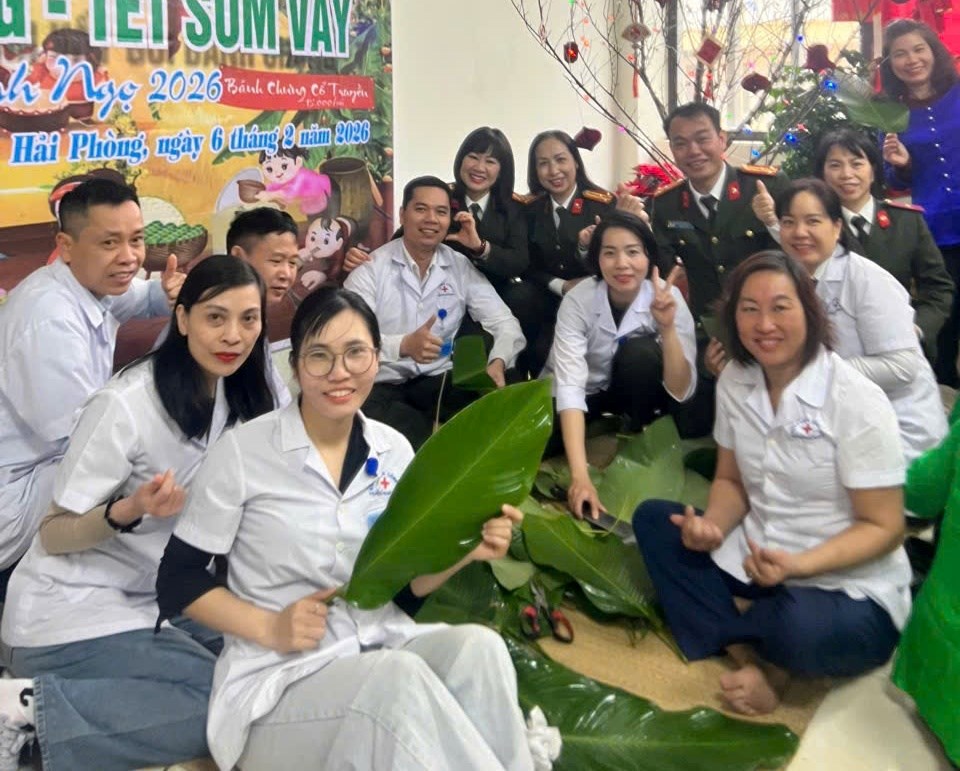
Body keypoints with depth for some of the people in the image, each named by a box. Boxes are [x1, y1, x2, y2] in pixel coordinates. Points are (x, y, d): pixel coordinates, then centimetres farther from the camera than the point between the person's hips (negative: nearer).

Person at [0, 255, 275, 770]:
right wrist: (129, 511, -32)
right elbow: (53, 535, -15)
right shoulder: (126, 405, -21)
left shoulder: (236, 395, 0)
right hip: (72, 610, -8)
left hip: (149, 599, 9)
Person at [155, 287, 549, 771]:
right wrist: (270, 628, -15)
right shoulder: (243, 452, -8)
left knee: (477, 648, -29)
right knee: (401, 680, -35)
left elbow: (403, 588, 11)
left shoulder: (394, 450, 5)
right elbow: (178, 578, -1)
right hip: (281, 677, -4)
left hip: (385, 647, 4)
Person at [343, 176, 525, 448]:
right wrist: (403, 345, -35)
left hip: (439, 380, 4)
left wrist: (497, 363, -22)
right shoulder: (371, 268, -4)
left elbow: (504, 323, 1)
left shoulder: (461, 267, 6)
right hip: (381, 385, -3)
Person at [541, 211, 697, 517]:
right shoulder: (577, 300, -27)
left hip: (634, 392, 1)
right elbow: (569, 385, -37)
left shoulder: (668, 297, -23)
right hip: (586, 394, 0)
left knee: (640, 351, -32)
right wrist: (580, 477, -48)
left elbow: (680, 392, -27)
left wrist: (667, 327, -42)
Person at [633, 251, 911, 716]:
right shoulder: (734, 381, -2)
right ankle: (748, 656, -16)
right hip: (756, 560, 7)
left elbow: (883, 527, -15)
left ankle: (721, 630, 0)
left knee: (798, 630, -37)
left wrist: (796, 565, -31)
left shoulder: (856, 401, -19)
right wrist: (711, 526, -15)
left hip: (849, 589, -6)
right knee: (652, 519, -4)